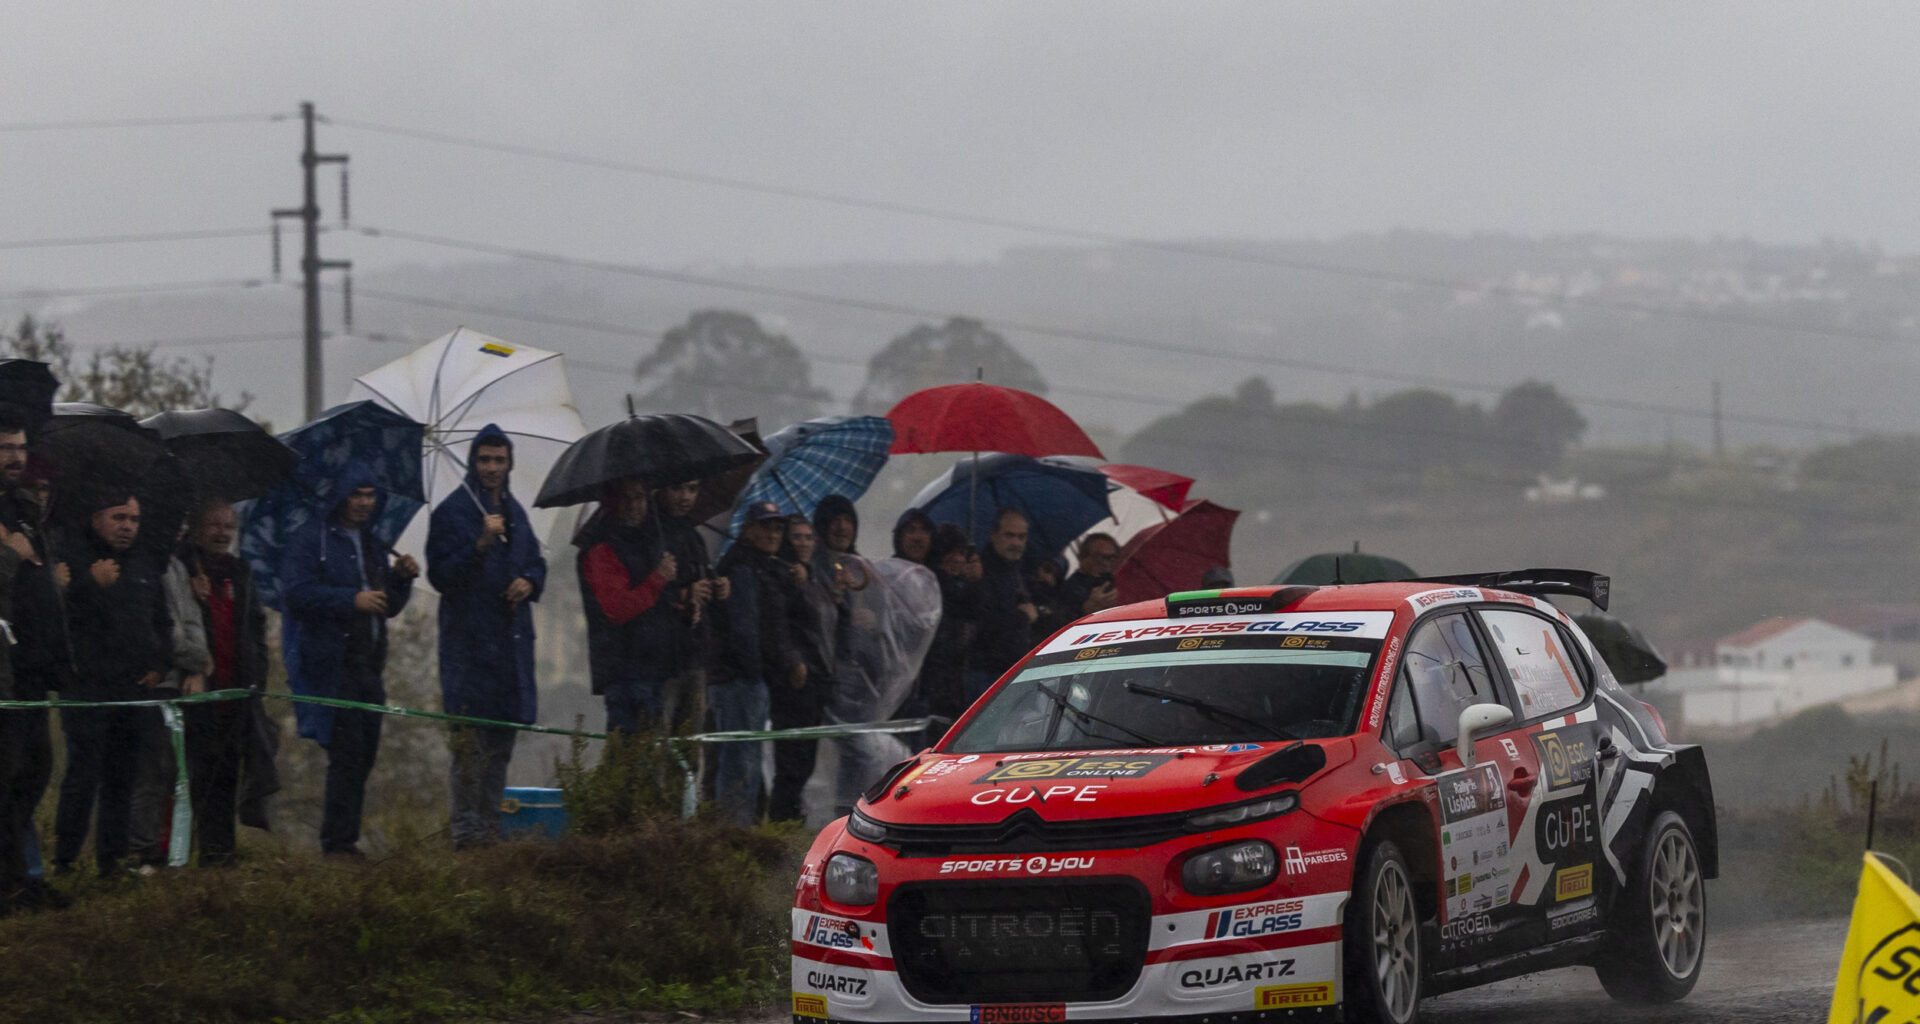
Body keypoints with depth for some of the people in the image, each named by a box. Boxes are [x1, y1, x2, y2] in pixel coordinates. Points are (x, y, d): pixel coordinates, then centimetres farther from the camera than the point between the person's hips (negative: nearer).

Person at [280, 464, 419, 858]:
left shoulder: (373, 546, 23)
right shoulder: (310, 540, -2)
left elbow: (389, 607, 26)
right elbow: (299, 591, -14)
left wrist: (401, 578, 6)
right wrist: (352, 600, -21)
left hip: (368, 663, 8)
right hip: (331, 661, -8)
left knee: (363, 755, 7)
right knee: (347, 752, -13)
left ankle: (340, 839, 14)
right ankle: (339, 841, -11)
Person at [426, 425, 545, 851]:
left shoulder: (514, 512, 15)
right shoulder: (452, 511, -6)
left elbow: (536, 561, 25)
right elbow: (440, 574, -11)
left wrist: (529, 581, 2)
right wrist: (480, 544, -23)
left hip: (511, 637, 7)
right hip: (468, 638, -7)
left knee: (501, 742, 12)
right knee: (468, 743, -10)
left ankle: (489, 825, 20)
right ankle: (465, 830, -8)